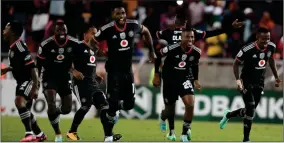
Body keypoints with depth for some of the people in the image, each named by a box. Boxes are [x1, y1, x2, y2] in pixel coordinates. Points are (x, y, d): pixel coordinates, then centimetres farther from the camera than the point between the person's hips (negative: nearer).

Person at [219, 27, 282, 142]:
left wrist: (276, 77, 15)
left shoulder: (271, 47, -9)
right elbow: (236, 64, -11)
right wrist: (238, 80, -22)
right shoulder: (248, 50, -25)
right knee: (250, 109, -14)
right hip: (247, 82, -6)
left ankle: (228, 115, 39)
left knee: (250, 111, 10)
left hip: (259, 83, 6)